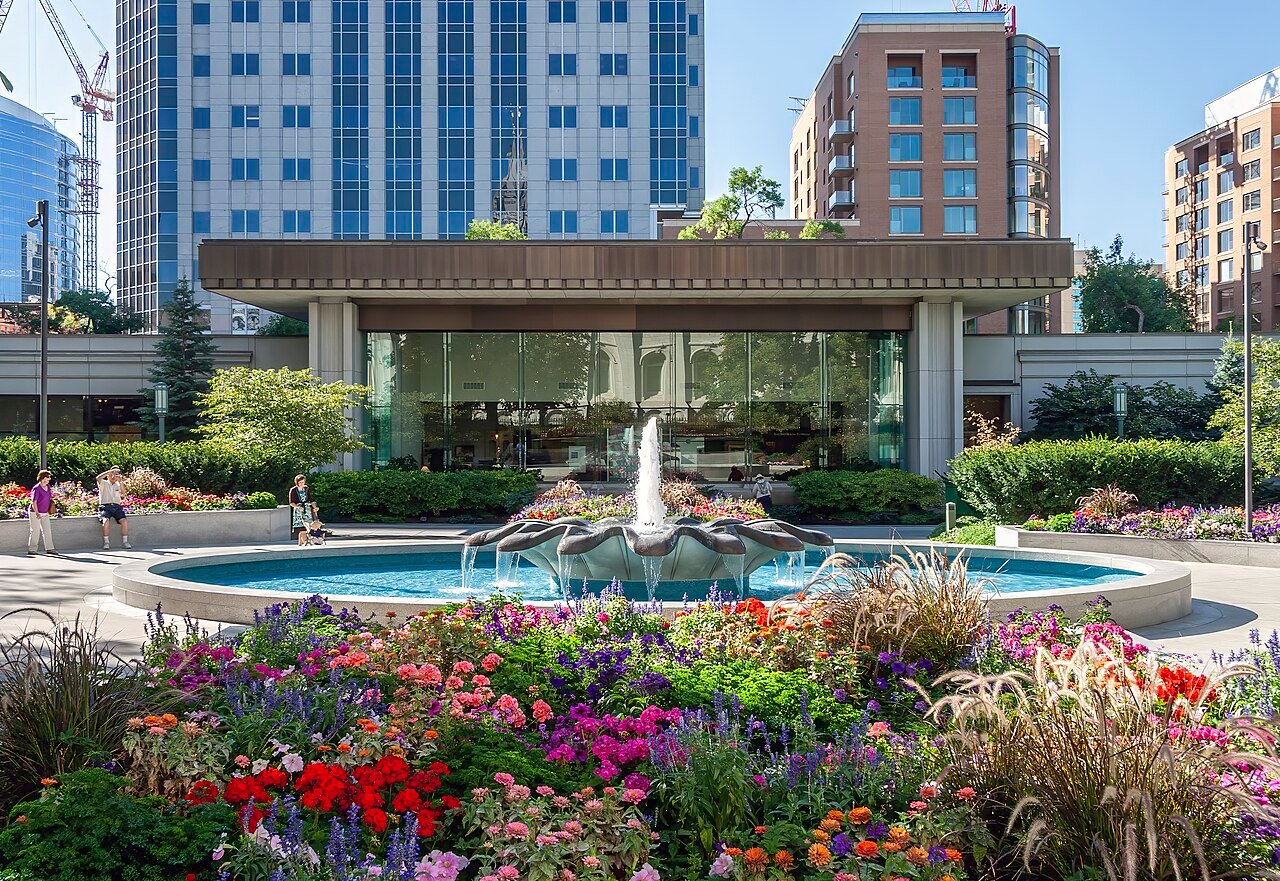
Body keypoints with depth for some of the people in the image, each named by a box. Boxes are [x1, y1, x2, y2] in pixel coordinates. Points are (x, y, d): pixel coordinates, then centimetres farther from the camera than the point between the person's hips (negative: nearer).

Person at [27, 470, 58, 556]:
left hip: (45, 513, 7)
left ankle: (49, 549, 9)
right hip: (35, 513, -7)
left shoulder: (48, 487, 8)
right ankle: (31, 550, 6)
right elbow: (34, 502, -20)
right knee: (35, 532, -2)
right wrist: (37, 513, -28)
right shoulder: (36, 488, -15)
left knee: (47, 531, 6)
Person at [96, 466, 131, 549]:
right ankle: (106, 542, -23)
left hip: (117, 506, 3)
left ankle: (124, 542, -14)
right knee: (106, 520, -32)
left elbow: (123, 494, 2)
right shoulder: (104, 484, 14)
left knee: (124, 521, -24)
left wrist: (121, 482, -7)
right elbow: (98, 478, -10)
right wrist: (111, 471, -10)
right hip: (105, 506, -2)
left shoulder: (118, 485, 22)